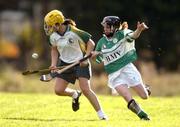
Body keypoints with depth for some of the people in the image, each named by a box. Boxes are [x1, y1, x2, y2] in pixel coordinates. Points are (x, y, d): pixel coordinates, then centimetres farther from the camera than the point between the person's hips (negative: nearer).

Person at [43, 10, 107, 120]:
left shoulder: (74, 32, -22)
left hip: (80, 63, -6)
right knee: (58, 90, -4)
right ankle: (75, 95, 29)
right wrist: (54, 64, 2)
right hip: (65, 64, 6)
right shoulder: (53, 36, -5)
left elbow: (91, 43, -14)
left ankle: (101, 114, -7)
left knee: (85, 89, -17)